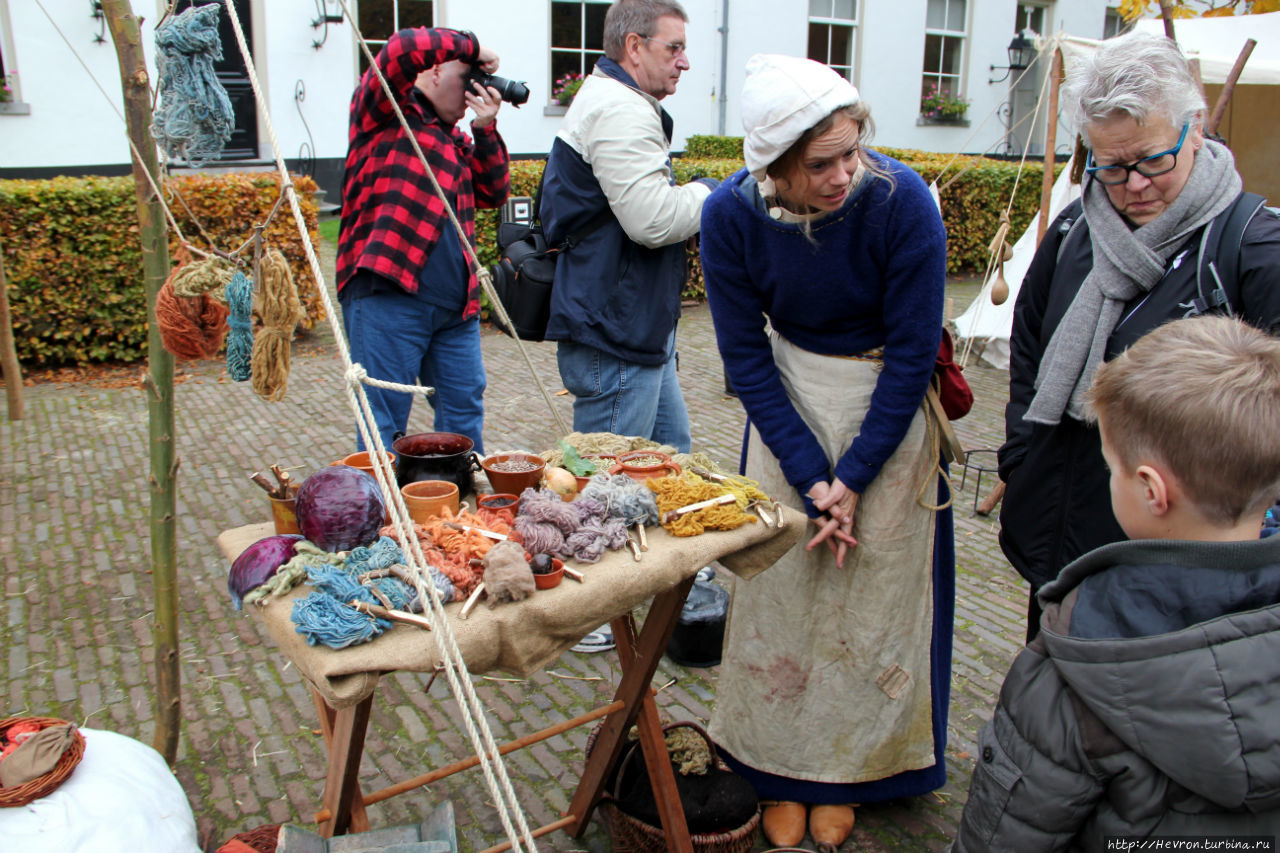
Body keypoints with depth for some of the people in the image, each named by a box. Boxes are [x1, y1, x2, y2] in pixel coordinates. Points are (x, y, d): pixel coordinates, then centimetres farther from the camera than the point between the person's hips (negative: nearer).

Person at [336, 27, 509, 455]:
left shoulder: (454, 138, 23)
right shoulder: (385, 115, 2)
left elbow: (493, 192, 15)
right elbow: (400, 50, -16)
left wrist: (486, 130, 5)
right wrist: (472, 47, -4)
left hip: (456, 304, 8)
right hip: (388, 296, -7)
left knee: (465, 410, 13)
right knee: (385, 421, -1)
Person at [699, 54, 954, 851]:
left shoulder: (903, 200, -23)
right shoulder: (732, 214, -17)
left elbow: (913, 353, -16)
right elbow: (746, 354, -10)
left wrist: (854, 476, -15)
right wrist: (808, 475, -14)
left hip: (887, 410, -1)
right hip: (788, 404, 2)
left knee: (874, 595, 4)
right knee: (780, 586, 5)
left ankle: (848, 773, 25)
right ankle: (783, 773, 24)